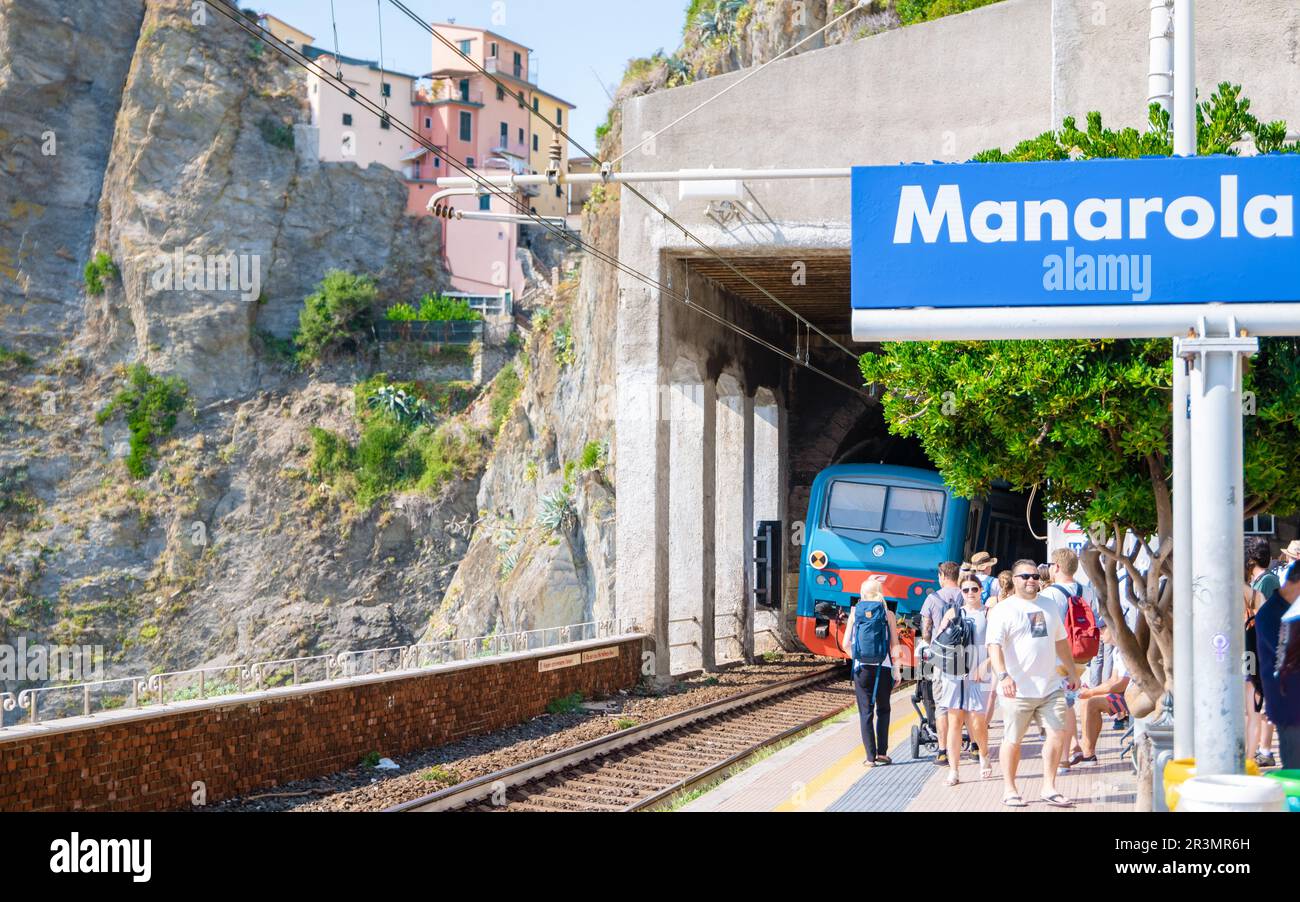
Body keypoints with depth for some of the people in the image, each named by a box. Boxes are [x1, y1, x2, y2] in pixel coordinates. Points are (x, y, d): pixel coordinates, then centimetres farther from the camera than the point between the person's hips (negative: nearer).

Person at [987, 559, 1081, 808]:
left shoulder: (1049, 607, 15)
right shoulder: (1004, 610, -5)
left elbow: (1061, 642, 27)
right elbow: (995, 646, -16)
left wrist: (1072, 671, 26)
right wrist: (1003, 675, -29)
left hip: (1051, 686, 5)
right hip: (1018, 689, -5)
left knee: (1058, 732, -3)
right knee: (1013, 739, 2)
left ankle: (1049, 788, 6)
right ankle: (1009, 789, 13)